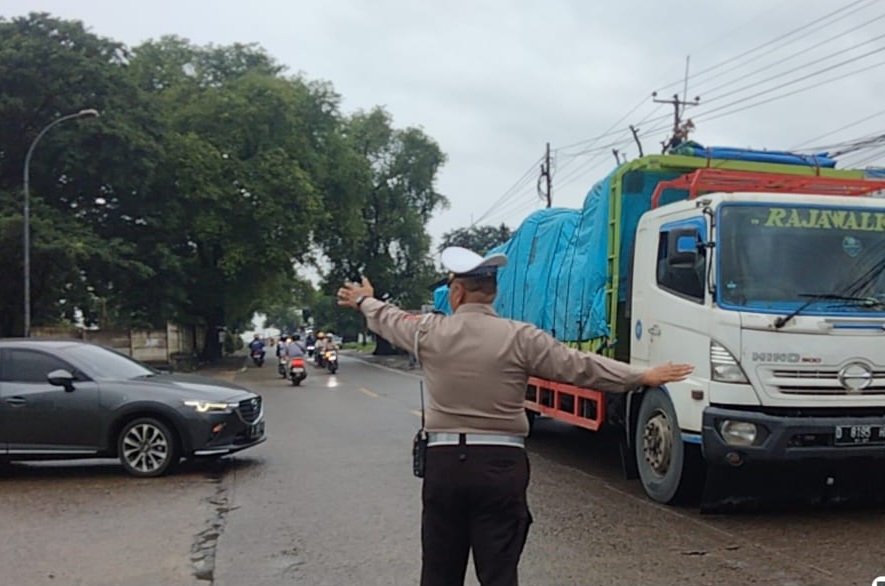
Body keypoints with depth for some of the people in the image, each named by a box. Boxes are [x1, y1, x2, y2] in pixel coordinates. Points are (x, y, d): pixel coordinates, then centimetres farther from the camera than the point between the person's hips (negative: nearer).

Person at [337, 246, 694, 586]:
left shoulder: (430, 331, 1)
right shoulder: (521, 337, -5)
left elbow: (389, 320, 21)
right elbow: (580, 367, -2)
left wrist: (364, 301, 44)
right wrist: (645, 377, 7)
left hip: (444, 461, 2)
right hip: (501, 465, -1)